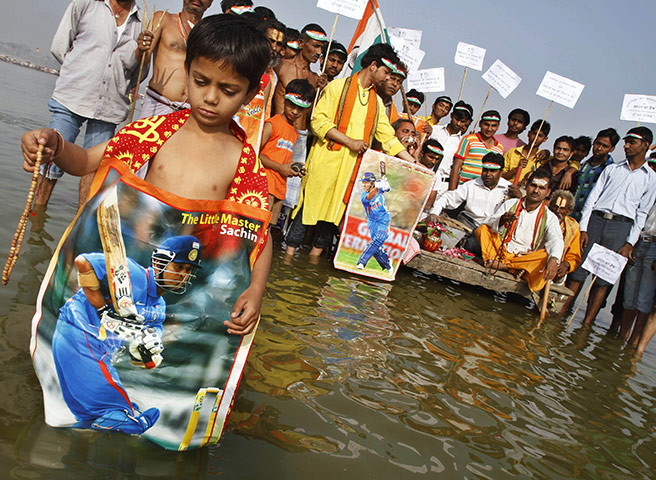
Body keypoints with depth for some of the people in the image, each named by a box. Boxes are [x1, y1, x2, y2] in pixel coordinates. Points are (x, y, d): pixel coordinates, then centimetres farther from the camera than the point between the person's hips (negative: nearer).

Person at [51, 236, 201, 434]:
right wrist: (104, 311, -20)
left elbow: (143, 360, 8)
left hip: (100, 353, 10)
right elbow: (82, 262, -21)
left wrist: (147, 346, -18)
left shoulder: (159, 308, 12)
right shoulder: (133, 273, -12)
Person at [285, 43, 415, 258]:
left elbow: (387, 136, 17)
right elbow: (319, 120, -9)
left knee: (335, 209, 7)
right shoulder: (339, 86, -1)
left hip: (352, 167, 6)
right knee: (310, 205, -5)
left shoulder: (376, 101, 17)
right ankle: (289, 253, 2)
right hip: (327, 160, -5)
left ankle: (315, 255, 18)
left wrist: (413, 164, 10)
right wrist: (349, 141, -16)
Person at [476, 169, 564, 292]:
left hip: (526, 258, -1)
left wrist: (554, 260, -37)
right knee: (482, 229, -15)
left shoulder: (549, 217, 4)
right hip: (502, 251, 1)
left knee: (549, 256, -28)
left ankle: (502, 264, -31)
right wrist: (501, 221, -30)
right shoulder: (510, 204, 8)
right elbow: (490, 224, -5)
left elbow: (556, 240, -15)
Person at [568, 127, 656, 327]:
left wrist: (630, 243, -2)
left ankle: (586, 324, 2)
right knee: (578, 271, -3)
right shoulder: (612, 169, 15)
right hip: (595, 219, 1)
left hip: (621, 227, -1)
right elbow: (592, 198, 9)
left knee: (603, 279, -2)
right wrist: (583, 228, -1)